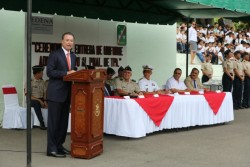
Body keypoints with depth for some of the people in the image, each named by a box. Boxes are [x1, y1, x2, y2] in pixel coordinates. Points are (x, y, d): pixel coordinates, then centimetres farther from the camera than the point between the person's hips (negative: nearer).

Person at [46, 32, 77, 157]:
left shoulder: (73, 56, 14)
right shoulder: (54, 55, -7)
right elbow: (50, 72, -14)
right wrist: (66, 73, -19)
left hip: (67, 92, 7)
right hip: (56, 93, -7)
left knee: (64, 121, 11)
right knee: (54, 121, -3)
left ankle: (59, 145, 21)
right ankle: (52, 149, 1)